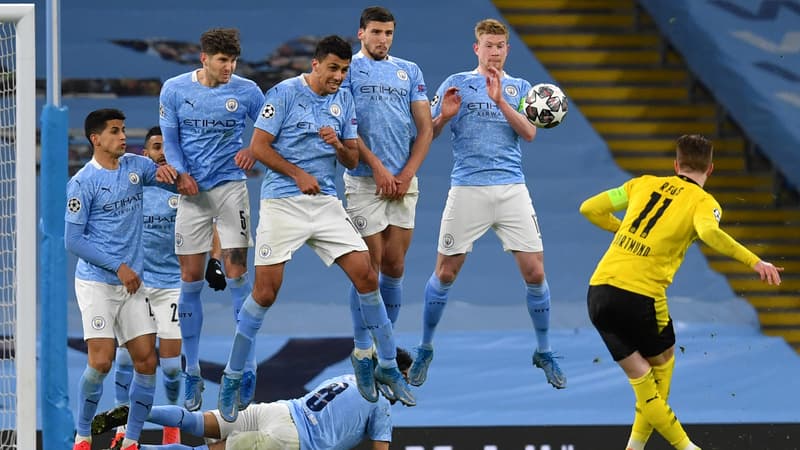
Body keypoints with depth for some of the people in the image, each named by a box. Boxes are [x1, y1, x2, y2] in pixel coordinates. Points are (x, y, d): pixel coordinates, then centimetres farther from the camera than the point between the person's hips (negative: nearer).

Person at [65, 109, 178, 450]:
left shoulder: (136, 166, 6)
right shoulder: (82, 183, -9)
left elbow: (173, 178, 17)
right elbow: (73, 241, -10)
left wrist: (167, 172, -8)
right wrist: (118, 267, -13)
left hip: (131, 284, 6)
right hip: (96, 284, -6)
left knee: (146, 361, 0)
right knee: (101, 361, -14)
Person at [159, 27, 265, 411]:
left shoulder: (246, 91, -2)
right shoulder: (175, 90, -1)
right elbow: (170, 139, 3)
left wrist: (253, 151, -13)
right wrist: (180, 173, -14)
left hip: (231, 185, -1)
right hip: (192, 190, 1)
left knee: (237, 272, -9)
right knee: (190, 279, 2)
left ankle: (247, 365, -1)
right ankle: (192, 373, 11)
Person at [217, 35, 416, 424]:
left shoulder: (343, 100, 10)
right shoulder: (285, 93, -6)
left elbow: (352, 159, 12)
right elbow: (259, 147, -7)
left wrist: (338, 145, -9)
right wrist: (299, 174, -12)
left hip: (326, 202, 5)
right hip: (282, 202, -5)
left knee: (366, 276, -4)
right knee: (266, 292, -9)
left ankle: (388, 366, 10)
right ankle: (231, 380, 3)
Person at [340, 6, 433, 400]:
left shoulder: (409, 71, 14)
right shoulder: (348, 69, 1)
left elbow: (425, 128, 10)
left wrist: (407, 173, -3)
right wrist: (378, 168, -13)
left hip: (404, 181, 4)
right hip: (364, 182, -4)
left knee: (394, 267, 5)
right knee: (369, 268, -5)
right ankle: (362, 353, 3)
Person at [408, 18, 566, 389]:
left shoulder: (519, 87, 12)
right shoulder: (457, 84, 7)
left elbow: (529, 132, -3)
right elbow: (427, 134, 5)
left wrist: (499, 100, -14)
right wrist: (444, 115, -16)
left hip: (512, 189, 1)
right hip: (467, 189, -1)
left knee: (535, 272, -4)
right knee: (445, 273, -1)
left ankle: (544, 353, 10)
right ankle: (424, 350, 17)